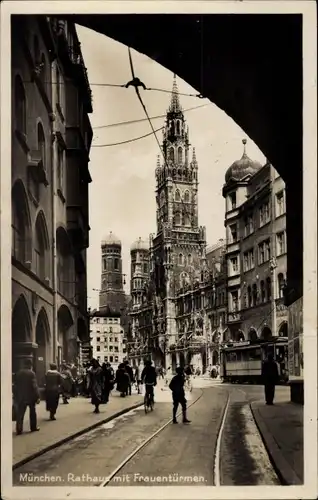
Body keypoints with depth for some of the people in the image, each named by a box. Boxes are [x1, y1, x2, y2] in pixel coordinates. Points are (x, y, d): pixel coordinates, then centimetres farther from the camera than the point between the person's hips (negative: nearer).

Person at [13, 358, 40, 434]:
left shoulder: (18, 373, 2)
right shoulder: (31, 373, -12)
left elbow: (15, 386, 6)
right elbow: (34, 386, -16)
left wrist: (16, 396, 12)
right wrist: (38, 396, -14)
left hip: (20, 396, 3)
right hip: (30, 396, -3)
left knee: (20, 413, 3)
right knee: (32, 412, 13)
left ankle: (19, 429, -4)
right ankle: (33, 427, 20)